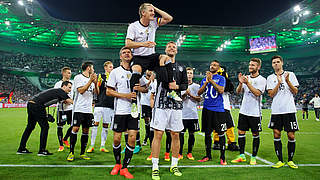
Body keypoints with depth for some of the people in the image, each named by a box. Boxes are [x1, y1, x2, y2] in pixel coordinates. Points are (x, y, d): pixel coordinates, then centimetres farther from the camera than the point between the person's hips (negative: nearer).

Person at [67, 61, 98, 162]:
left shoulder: (92, 79, 15)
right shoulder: (78, 77, -2)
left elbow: (96, 93, 12)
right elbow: (81, 90, -13)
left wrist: (95, 83, -4)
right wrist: (91, 81, -15)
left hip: (88, 109, 6)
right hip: (79, 108, -6)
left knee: (86, 131, 6)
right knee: (75, 129, -7)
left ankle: (82, 153, 14)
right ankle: (71, 153, 4)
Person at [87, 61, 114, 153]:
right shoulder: (100, 76, 3)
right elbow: (96, 90, -2)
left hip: (110, 104, 3)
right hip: (100, 103, -3)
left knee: (105, 125, 7)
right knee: (95, 123, -3)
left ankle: (102, 146, 15)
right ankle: (92, 145, 6)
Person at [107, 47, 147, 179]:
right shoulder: (115, 72, 3)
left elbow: (145, 88, 17)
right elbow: (109, 91, -1)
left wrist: (140, 88, -8)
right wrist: (125, 95, -13)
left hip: (134, 110, 2)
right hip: (120, 111, -2)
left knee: (132, 138, -3)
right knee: (117, 139, 3)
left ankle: (124, 168, 11)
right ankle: (117, 164, 28)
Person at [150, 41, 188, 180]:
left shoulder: (181, 68, 16)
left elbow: (185, 85, 11)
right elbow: (163, 79, -12)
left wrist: (177, 87, -6)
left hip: (176, 104, 4)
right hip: (162, 103, -3)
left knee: (175, 135, 7)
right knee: (158, 134, -5)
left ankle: (174, 165, 21)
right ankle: (155, 168, 4)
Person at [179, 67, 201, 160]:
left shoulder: (196, 86, 8)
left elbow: (199, 99, 3)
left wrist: (191, 95, -9)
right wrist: (185, 94, -14)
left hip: (193, 114, 1)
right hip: (182, 114, -1)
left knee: (191, 133, 7)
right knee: (181, 133, 0)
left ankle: (189, 153, 20)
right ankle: (180, 153, 10)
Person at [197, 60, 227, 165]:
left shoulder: (221, 78, 3)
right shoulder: (205, 79, 14)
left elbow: (221, 90, -14)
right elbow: (199, 93, 5)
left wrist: (211, 80, -13)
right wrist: (206, 81, -6)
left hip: (218, 109, -4)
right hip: (207, 108, 4)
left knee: (221, 133, -2)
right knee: (207, 133, 10)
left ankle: (222, 157, 9)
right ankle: (208, 156, 22)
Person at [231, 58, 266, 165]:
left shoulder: (262, 80, -4)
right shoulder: (246, 78, 10)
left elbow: (257, 93, -18)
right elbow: (238, 92, 4)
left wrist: (247, 83, -24)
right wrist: (240, 83, -14)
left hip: (255, 112, -5)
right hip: (243, 111, 5)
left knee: (255, 134, 5)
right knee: (241, 132, 6)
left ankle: (253, 157, 17)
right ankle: (242, 156, 17)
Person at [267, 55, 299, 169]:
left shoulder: (290, 74, 8)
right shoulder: (270, 78, 9)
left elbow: (295, 92, 3)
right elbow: (271, 94, -2)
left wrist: (287, 81, -11)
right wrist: (279, 82, -12)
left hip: (289, 110, -1)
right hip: (276, 111, 1)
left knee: (291, 136, 0)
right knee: (276, 135, 2)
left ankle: (290, 160, 17)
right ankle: (280, 160, 13)